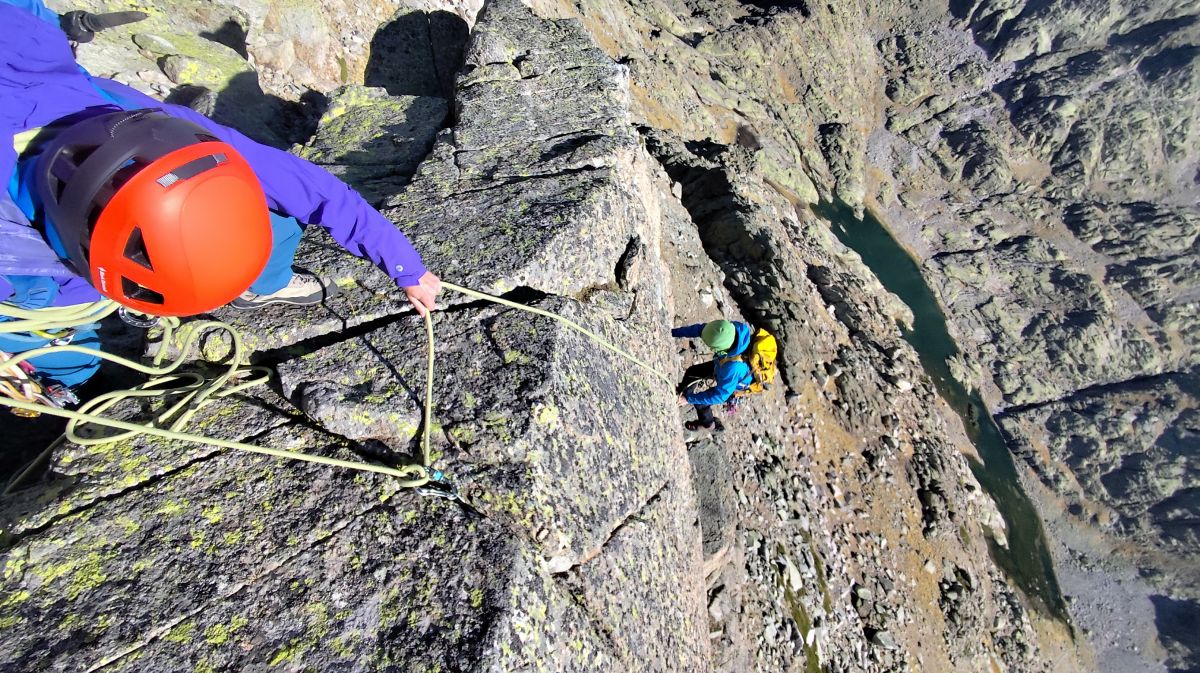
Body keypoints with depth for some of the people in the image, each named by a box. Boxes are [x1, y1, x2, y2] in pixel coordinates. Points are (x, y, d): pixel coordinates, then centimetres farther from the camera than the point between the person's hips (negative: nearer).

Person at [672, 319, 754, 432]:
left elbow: (720, 395, -36)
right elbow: (701, 328, -20)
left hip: (735, 384, -6)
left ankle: (708, 424, 39)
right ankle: (682, 391, 49)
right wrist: (673, 332, -26)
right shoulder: (731, 327, -35)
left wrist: (689, 399, -31)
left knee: (699, 401, 7)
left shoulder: (734, 367, -49)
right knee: (691, 372, 16)